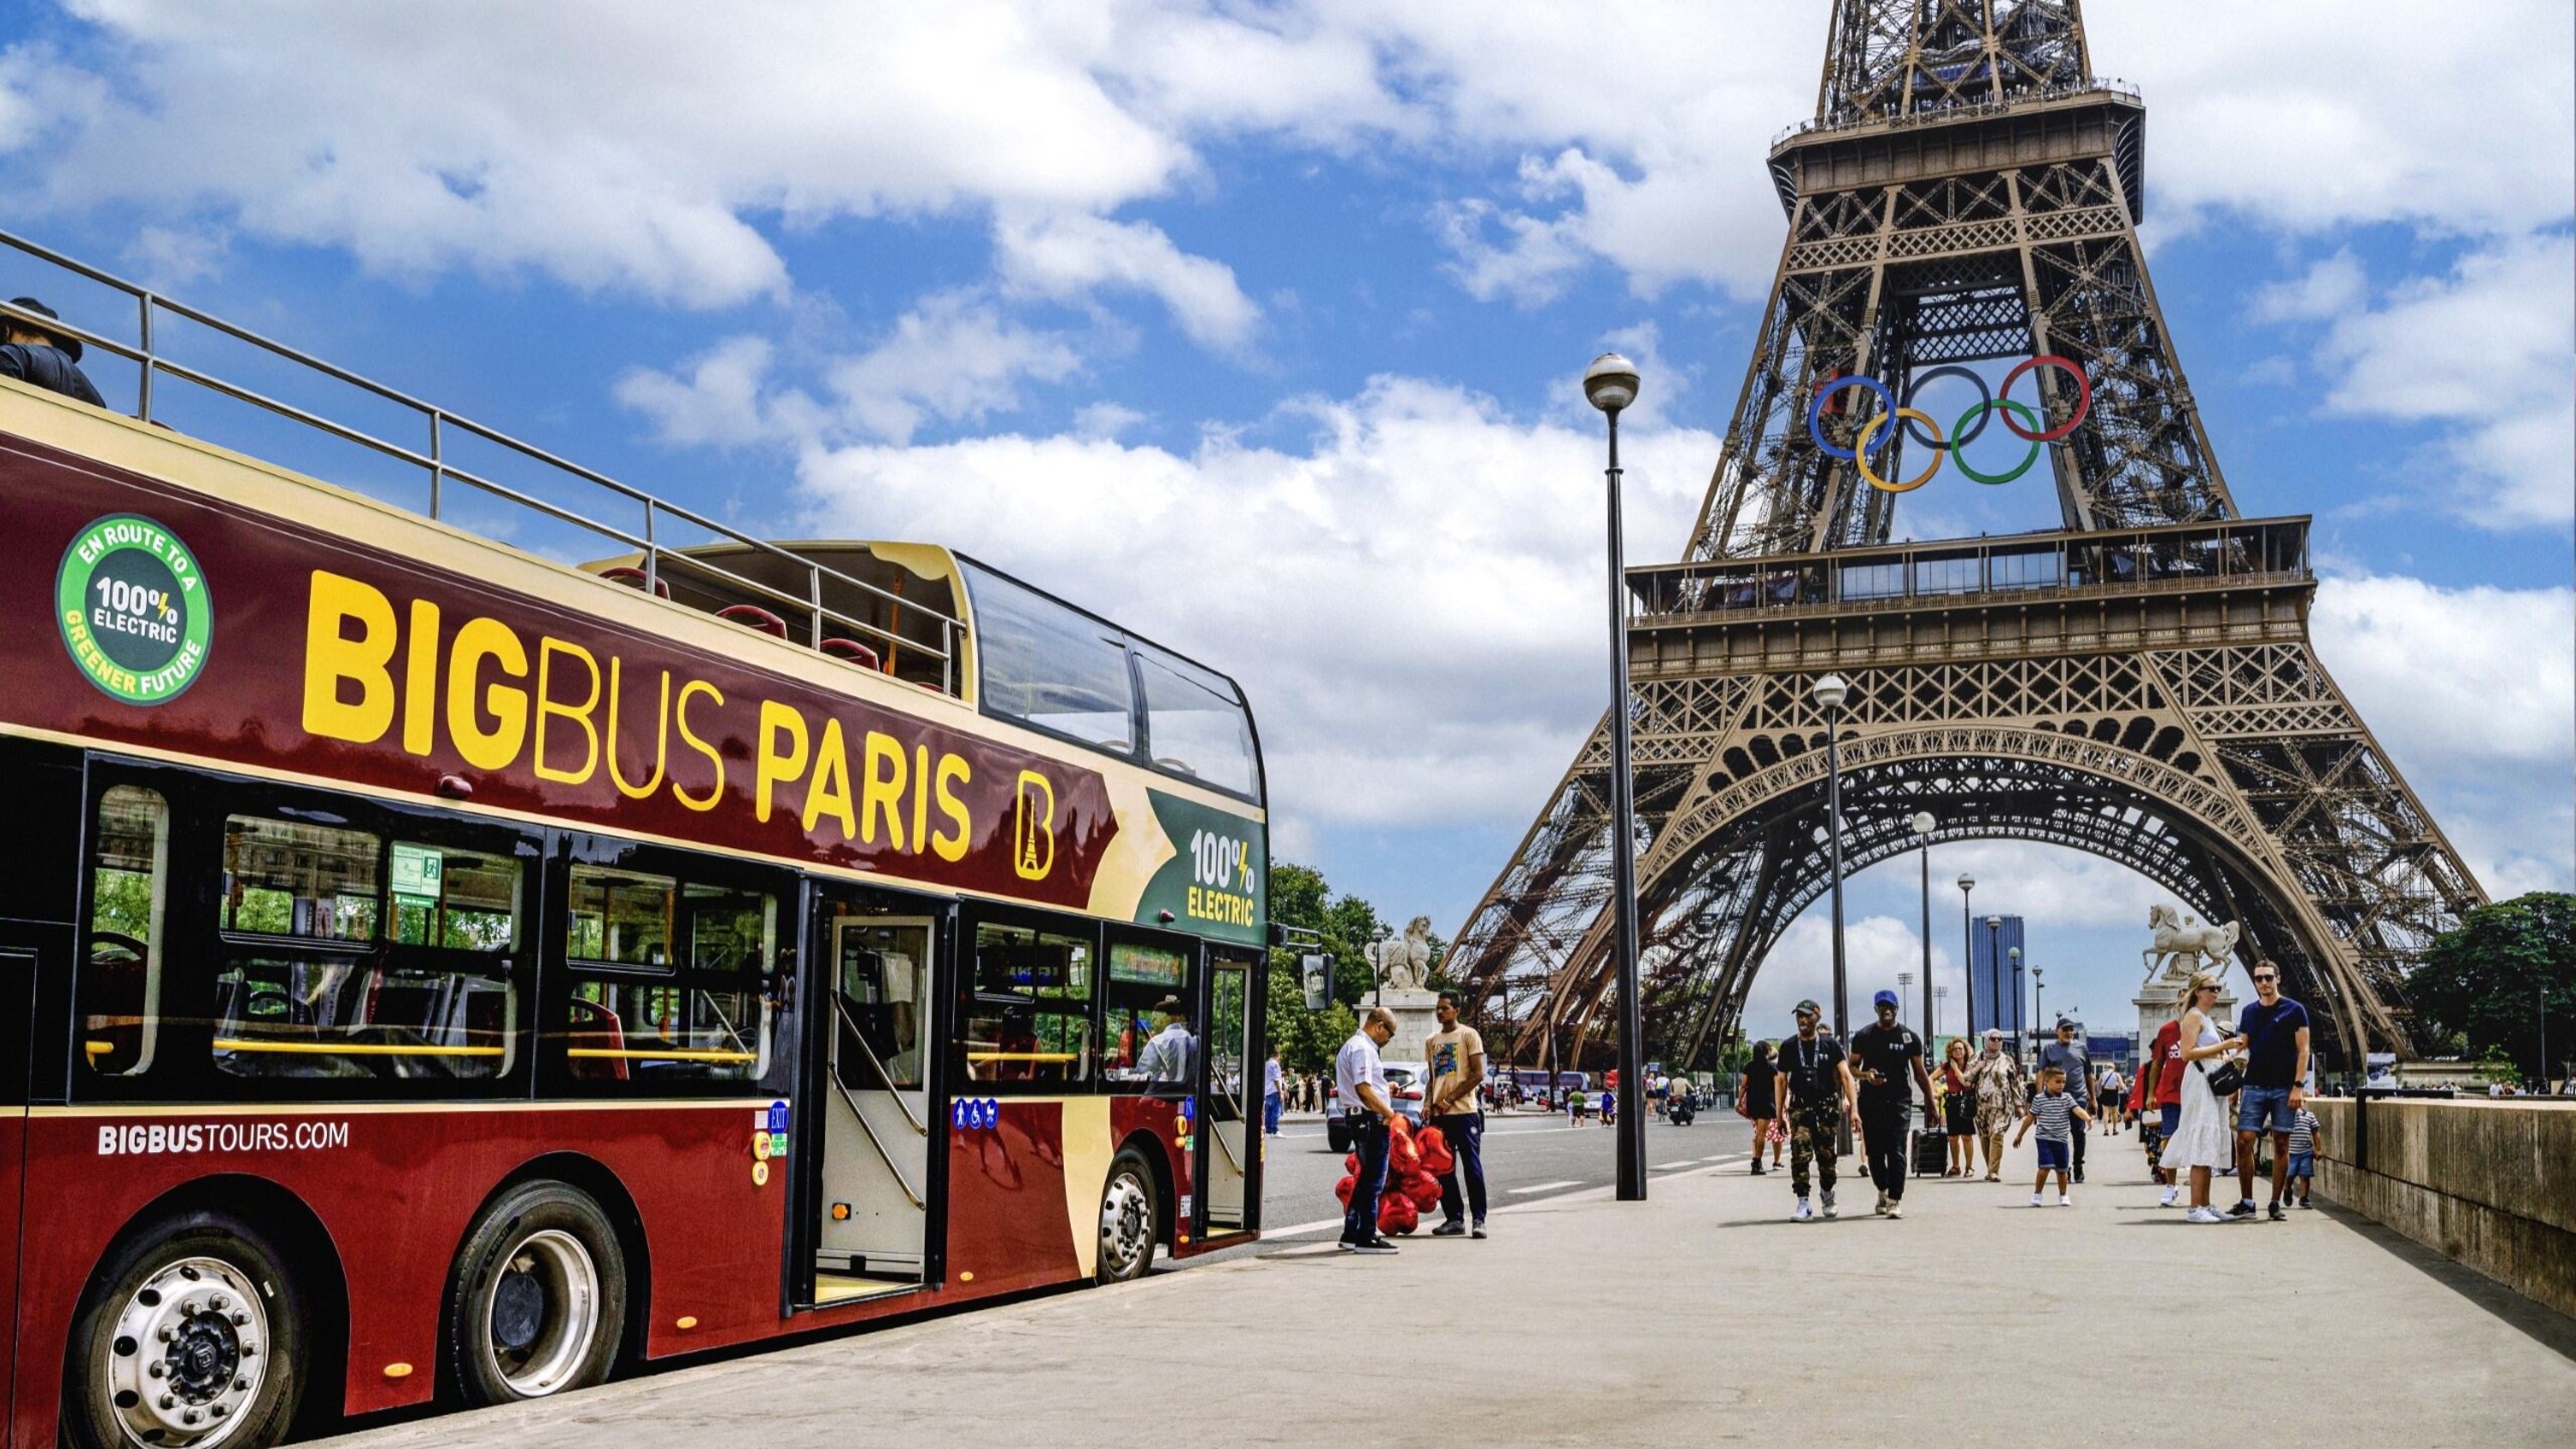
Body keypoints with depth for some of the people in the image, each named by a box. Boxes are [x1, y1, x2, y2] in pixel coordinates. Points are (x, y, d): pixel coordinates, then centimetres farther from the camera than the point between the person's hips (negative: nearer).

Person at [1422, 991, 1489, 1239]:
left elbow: (1478, 1074, -7)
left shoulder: (1468, 1035, -1)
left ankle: (1478, 1220, -3)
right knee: (1444, 1168, 6)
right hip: (1439, 1115, 6)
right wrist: (1428, 1103, 2)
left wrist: (1450, 1099, -12)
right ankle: (1454, 1218, 13)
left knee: (1472, 1167, -6)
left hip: (1464, 1111, -6)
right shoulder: (1431, 1041, 16)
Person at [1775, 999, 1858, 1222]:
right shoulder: (1788, 1047, 5)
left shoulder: (1830, 1045, 1)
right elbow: (1782, 1081, 10)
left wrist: (1853, 1108, -12)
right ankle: (1803, 1204, -13)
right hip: (1800, 1108, 0)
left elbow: (1846, 1075, -3)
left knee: (1826, 1155, 7)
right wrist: (1780, 1114, 7)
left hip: (1827, 1107, 0)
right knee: (1800, 1154, -14)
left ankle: (1828, 1193, 34)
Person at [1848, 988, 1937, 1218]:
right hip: (1871, 1101, 1)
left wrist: (1930, 1102, 7)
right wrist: (1865, 1074, -13)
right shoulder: (1863, 1036, 6)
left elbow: (1920, 1072, 10)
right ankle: (1883, 1191, 29)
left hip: (1900, 1100, -1)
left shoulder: (1909, 1037, 6)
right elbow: (1852, 1068, 10)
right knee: (1874, 1151, 6)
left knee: (1896, 1151, -10)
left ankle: (1895, 1200, -10)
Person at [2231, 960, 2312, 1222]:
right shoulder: (2249, 1012, 12)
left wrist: (2298, 1086, -11)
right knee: (2244, 1141, -6)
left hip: (2284, 1088, -3)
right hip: (2254, 1086, 3)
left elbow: (2303, 1050, -3)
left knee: (2281, 1144, 2)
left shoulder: (2294, 1011, 0)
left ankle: (2276, 1204, 9)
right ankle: (2246, 1203, 0)